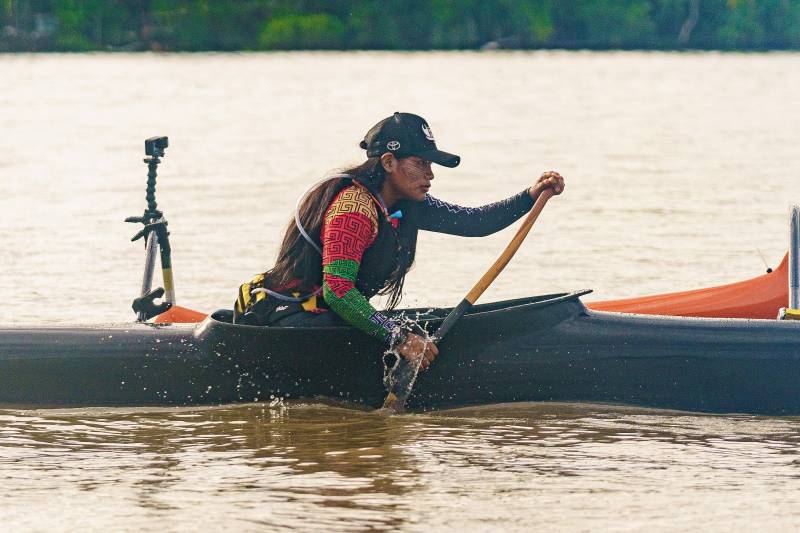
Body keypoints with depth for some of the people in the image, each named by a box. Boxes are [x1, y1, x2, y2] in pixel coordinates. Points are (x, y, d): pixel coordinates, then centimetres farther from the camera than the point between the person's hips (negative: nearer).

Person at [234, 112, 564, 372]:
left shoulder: (406, 205, 9)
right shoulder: (355, 206, -21)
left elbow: (473, 222, 12)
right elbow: (337, 290, -28)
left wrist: (531, 196, 0)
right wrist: (398, 337, -31)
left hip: (328, 315, 10)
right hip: (289, 317, -10)